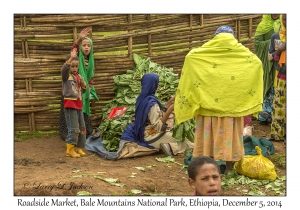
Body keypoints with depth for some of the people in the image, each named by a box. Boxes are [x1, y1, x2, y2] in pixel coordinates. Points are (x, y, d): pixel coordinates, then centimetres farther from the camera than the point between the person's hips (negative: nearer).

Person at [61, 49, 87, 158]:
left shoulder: (78, 76, 13)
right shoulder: (66, 75, -6)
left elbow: (83, 90, 19)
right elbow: (64, 68, -30)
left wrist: (83, 84, -2)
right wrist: (71, 58, -43)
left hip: (79, 105, 7)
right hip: (70, 105, -7)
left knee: (82, 128, 12)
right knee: (73, 129, -8)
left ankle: (80, 148, 24)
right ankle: (70, 150, 4)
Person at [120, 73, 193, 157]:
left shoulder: (142, 98, 4)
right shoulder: (151, 103, -23)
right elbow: (157, 126, -23)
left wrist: (169, 102, 11)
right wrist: (169, 110, -25)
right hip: (152, 137, -9)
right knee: (182, 140, -2)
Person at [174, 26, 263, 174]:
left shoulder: (203, 52, -1)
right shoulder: (241, 52, 1)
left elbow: (189, 56, -6)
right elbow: (257, 62, -2)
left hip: (208, 101, 0)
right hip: (231, 103, 0)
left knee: (209, 130, 7)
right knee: (229, 131, 6)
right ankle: (229, 166, 12)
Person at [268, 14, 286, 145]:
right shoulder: (276, 36, 4)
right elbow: (270, 57, 6)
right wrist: (280, 49, -12)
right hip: (281, 77, 3)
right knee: (279, 105, 10)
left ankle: (281, 134, 5)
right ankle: (277, 133, 22)